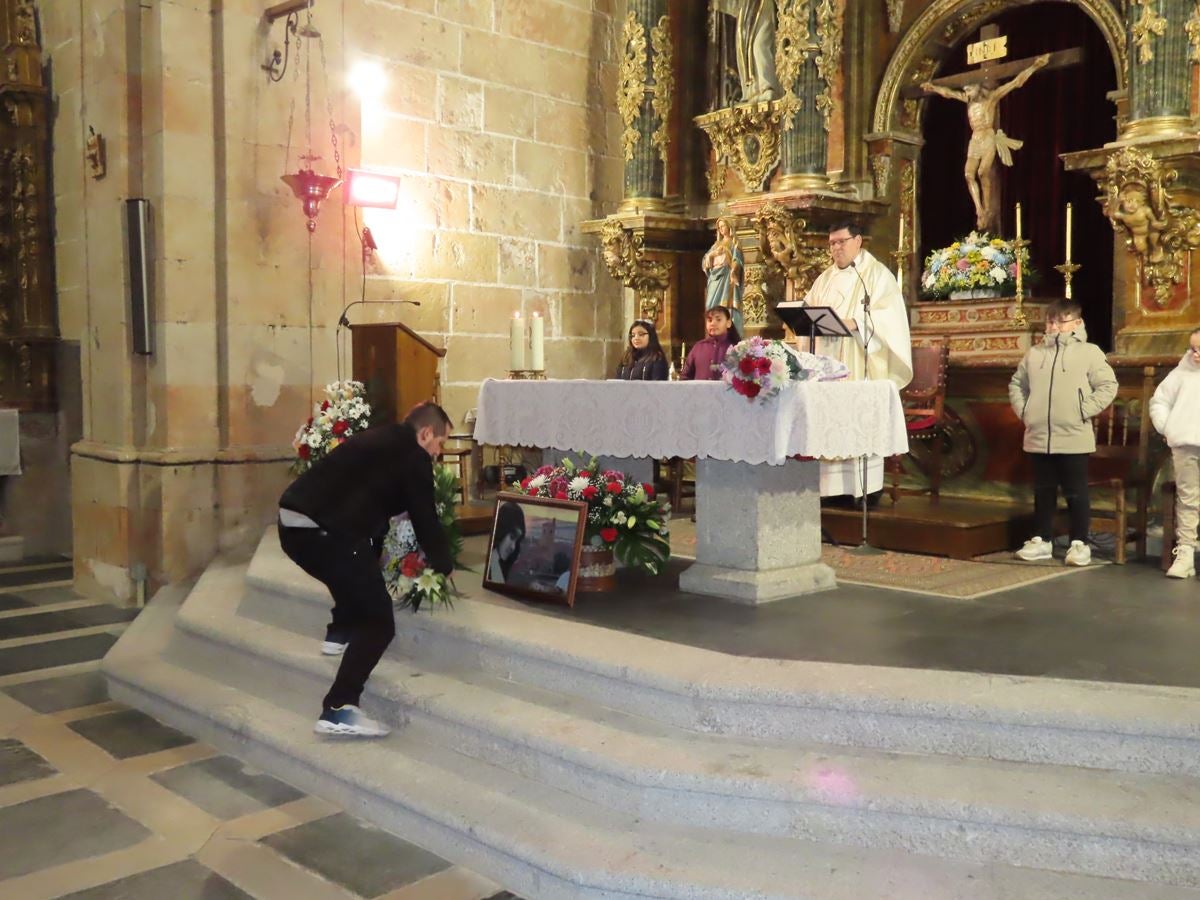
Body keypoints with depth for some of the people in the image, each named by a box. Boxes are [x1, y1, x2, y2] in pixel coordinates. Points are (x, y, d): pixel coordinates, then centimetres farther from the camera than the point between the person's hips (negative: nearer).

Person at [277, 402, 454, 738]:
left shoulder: (379, 439, 25)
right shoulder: (414, 457, 1)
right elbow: (425, 519, 5)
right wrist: (443, 566, 21)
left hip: (292, 523, 9)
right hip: (323, 533, -9)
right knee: (378, 621, -3)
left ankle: (339, 632, 34)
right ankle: (338, 710, -11)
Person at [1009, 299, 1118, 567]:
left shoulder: (1089, 352, -2)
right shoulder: (1034, 353, 10)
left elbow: (1107, 386, -5)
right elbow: (1017, 384, 19)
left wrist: (1084, 411, -11)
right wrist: (1023, 411, 6)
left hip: (1074, 438, -4)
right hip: (1038, 437, 4)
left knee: (1076, 493, 3)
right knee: (1043, 491, 12)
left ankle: (1079, 543, 12)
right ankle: (1042, 540, 21)